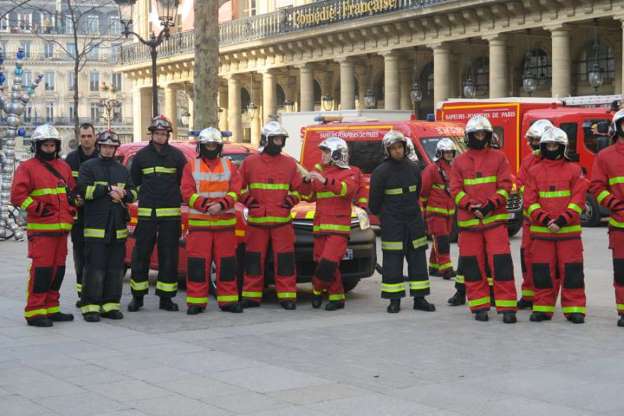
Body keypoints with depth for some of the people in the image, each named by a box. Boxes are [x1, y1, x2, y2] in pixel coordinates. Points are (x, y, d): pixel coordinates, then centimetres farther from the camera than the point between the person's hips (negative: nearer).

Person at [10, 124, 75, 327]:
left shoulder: (64, 167, 18)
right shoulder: (27, 167, -2)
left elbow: (73, 192, 26)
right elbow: (17, 195, -10)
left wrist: (71, 210, 11)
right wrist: (37, 208, -15)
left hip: (61, 228, 7)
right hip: (41, 229, -7)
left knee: (58, 270, 10)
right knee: (41, 270, -11)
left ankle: (51, 309, 19)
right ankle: (34, 312, -7)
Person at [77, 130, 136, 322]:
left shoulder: (122, 170, 19)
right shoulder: (88, 167, 3)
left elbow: (133, 194, 18)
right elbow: (84, 190, -10)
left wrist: (123, 194, -5)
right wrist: (108, 189, -13)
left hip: (118, 227, 5)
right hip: (96, 226, -5)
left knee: (116, 269, 5)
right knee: (95, 268, -8)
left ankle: (110, 305, 12)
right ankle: (90, 307, -4)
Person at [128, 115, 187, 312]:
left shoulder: (177, 155, 5)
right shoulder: (141, 155, 7)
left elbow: (185, 181, 9)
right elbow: (134, 181, 16)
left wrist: (175, 198, 8)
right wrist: (145, 196, 12)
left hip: (171, 214, 0)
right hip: (146, 213, 0)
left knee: (169, 256, 2)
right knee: (140, 255, 2)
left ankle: (166, 297, 9)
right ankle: (137, 296, 11)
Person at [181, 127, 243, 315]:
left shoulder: (228, 165, 12)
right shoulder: (191, 167, 8)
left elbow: (235, 191, 1)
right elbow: (187, 193, -3)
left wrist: (221, 205, -17)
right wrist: (206, 205, -17)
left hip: (225, 222, 1)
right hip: (199, 223, -1)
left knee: (226, 263, 2)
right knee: (198, 262, -2)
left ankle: (228, 300, 8)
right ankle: (196, 302, 2)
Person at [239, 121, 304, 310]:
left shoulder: (290, 163, 10)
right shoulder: (250, 162, 6)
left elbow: (297, 188, 15)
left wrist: (290, 201, -2)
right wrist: (249, 200, -2)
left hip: (282, 220, 0)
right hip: (256, 220, 0)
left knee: (284, 260, -2)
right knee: (254, 259, 4)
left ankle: (287, 296, 3)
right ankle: (251, 296, 11)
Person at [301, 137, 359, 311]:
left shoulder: (350, 173, 1)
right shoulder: (320, 172, 19)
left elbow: (347, 189, -22)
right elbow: (310, 196, 23)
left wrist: (325, 181, -35)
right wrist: (307, 181, 3)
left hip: (339, 227, -6)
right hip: (320, 226, 6)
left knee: (328, 263, -16)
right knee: (322, 263, 4)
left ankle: (317, 289, 4)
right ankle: (337, 297, 18)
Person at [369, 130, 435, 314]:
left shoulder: (413, 168, 7)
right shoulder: (381, 172, -9)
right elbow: (374, 199, -2)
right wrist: (380, 214, 9)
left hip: (414, 221, 5)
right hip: (391, 223, -5)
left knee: (418, 259, 6)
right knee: (393, 261, -3)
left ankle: (419, 298, 12)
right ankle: (394, 300, 4)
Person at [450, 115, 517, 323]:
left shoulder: (498, 157, 7)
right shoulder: (459, 161, 10)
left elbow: (505, 185, 1)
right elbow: (456, 190, 4)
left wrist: (491, 204, -13)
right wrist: (471, 206, -12)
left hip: (495, 218, -2)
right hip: (468, 220, 2)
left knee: (501, 263, -8)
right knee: (472, 265, 5)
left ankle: (507, 307, -5)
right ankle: (479, 306, 15)